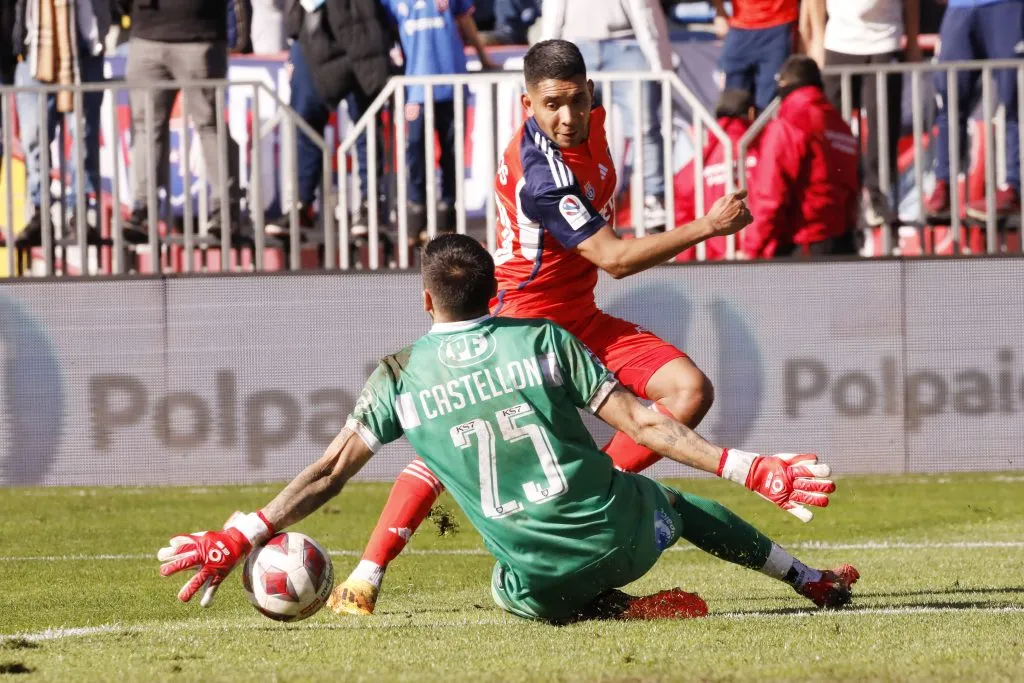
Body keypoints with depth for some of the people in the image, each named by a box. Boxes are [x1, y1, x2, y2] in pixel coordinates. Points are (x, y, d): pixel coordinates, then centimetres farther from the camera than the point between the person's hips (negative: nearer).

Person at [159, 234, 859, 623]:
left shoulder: (400, 376, -2)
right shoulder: (544, 339, -3)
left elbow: (328, 474, 1)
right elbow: (643, 424, -6)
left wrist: (238, 538, 8)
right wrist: (751, 469, -3)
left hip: (540, 584, -1)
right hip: (620, 538, 1)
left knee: (507, 590, 36)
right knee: (680, 503, 35)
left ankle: (618, 612, 6)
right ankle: (814, 580, 43)